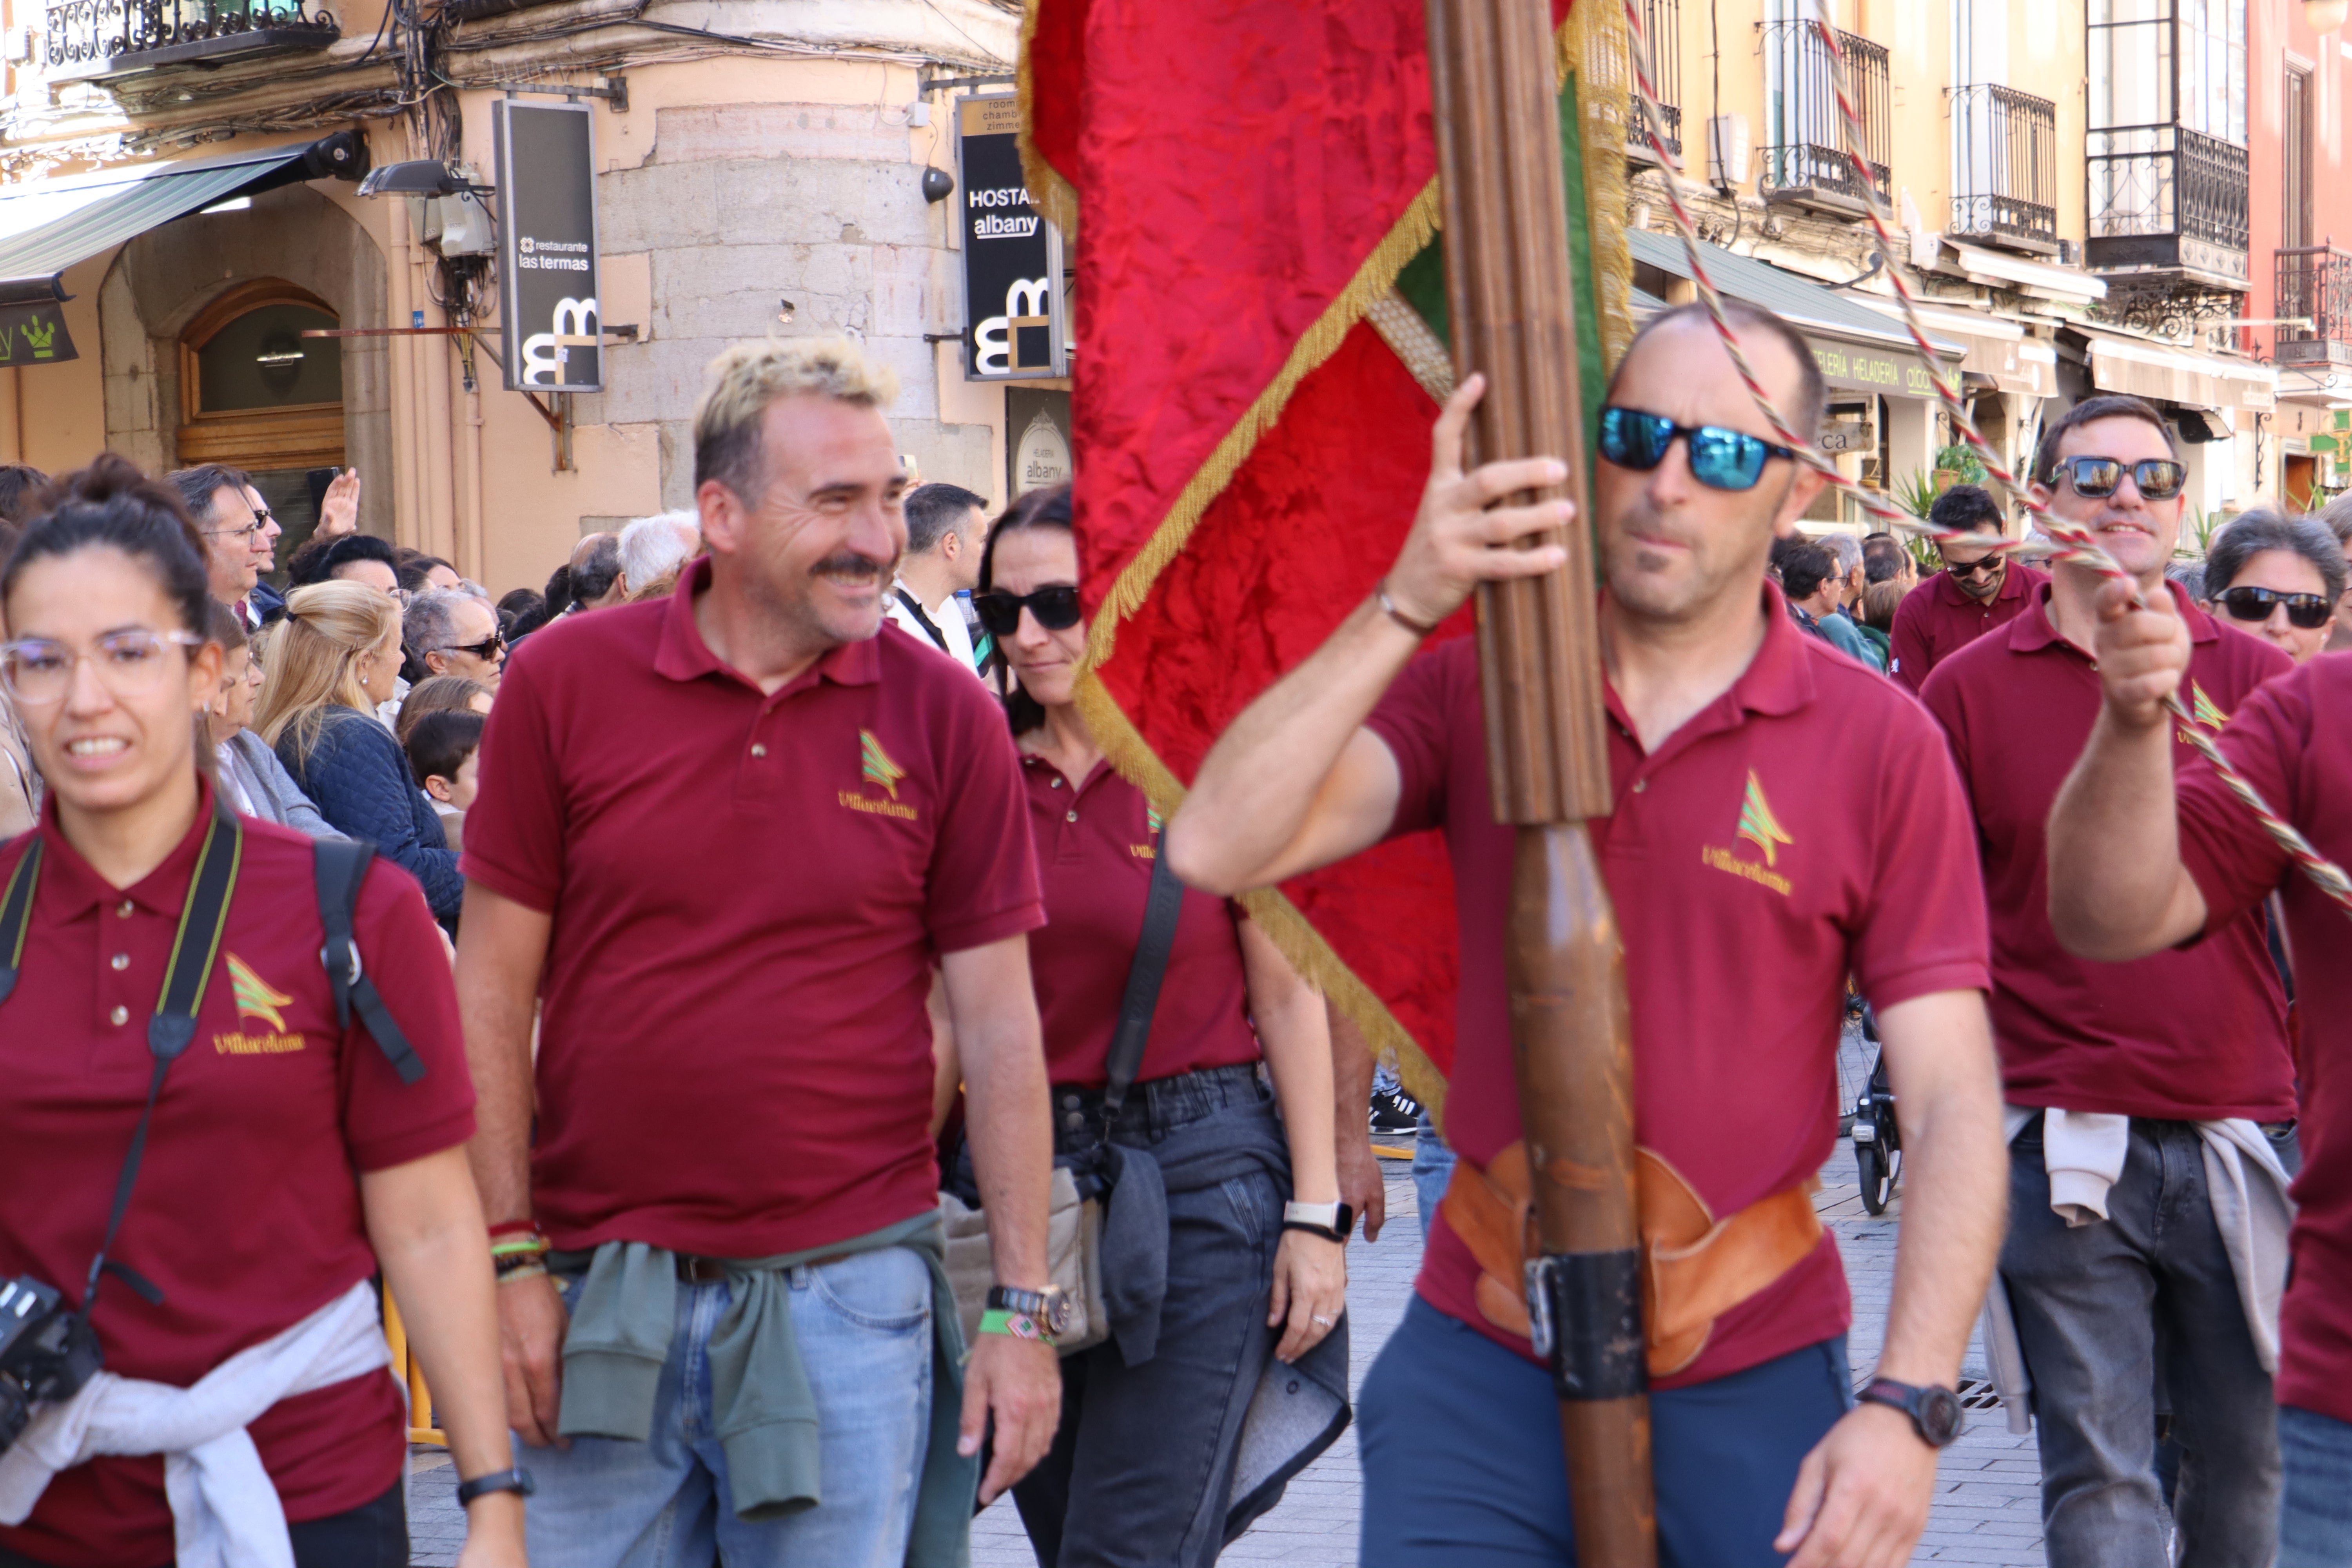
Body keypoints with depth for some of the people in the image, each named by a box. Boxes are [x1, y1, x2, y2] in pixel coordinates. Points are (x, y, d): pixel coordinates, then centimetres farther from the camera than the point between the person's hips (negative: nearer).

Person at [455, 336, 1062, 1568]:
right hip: (604, 1293, 1)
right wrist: (509, 1257, -2)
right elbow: (493, 989, 2)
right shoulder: (564, 681, -3)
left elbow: (999, 1023, 2)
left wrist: (1023, 1307, 0)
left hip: (846, 1291, 0)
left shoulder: (945, 716, -2)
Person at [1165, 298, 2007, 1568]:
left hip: (1753, 1383, -1)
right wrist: (1405, 606, -22)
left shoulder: (1880, 745, -5)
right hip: (1482, 1360, 1)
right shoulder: (1473, 691, 0)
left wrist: (1908, 1406, -17)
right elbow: (1217, 851, -15)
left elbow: (1951, 1102, -7)